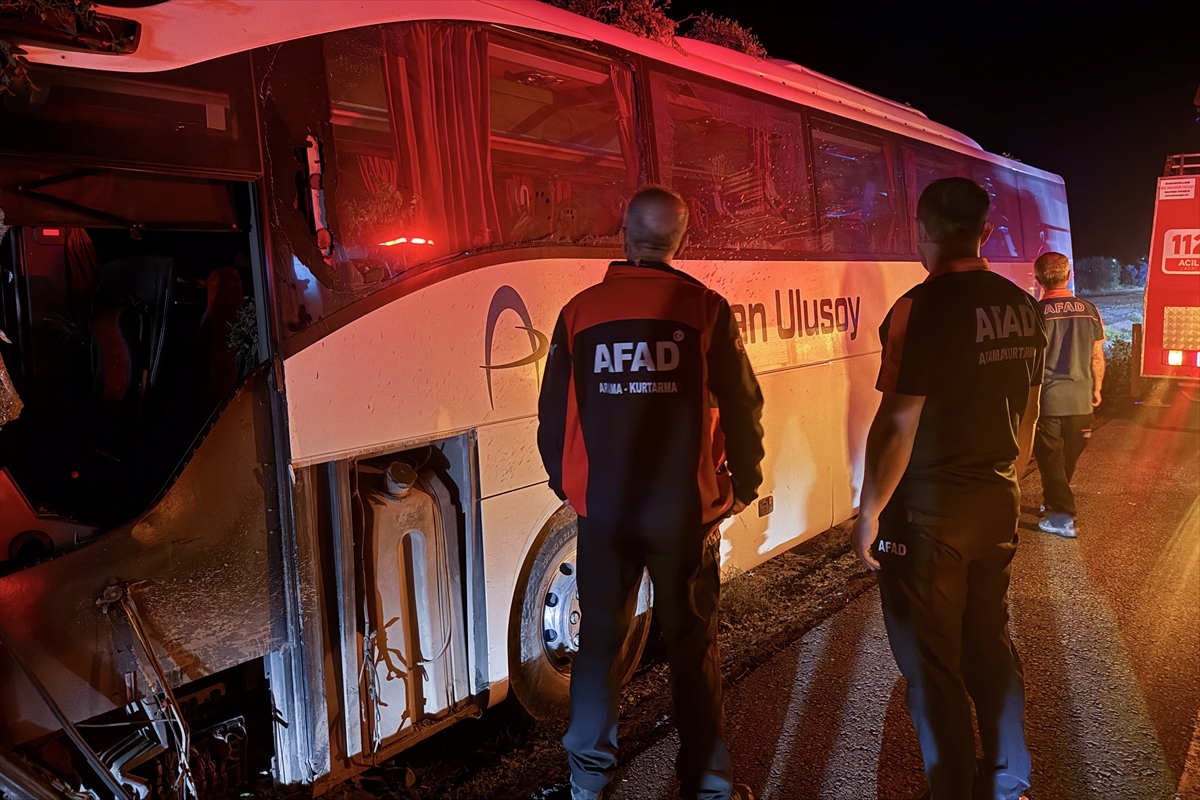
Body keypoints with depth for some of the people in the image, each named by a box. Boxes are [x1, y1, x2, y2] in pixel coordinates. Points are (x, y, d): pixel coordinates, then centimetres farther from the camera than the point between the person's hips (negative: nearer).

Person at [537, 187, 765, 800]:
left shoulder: (580, 311, -1)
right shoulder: (703, 308, -7)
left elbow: (552, 413, 4)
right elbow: (742, 408, -5)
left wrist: (566, 484, 20)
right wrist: (743, 484, 11)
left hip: (603, 509, 2)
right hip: (685, 509, -1)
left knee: (599, 641, 15)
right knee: (692, 645, 11)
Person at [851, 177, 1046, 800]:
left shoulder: (923, 306, -18)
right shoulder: (1023, 307, 4)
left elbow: (898, 425, -21)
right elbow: (1027, 414, 13)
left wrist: (869, 513, -11)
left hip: (926, 514, -7)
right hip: (997, 505, 7)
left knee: (931, 667, 7)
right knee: (990, 647, 21)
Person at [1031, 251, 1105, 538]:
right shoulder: (1090, 311, -1)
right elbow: (1097, 358, 5)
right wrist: (1096, 389, 20)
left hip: (1047, 400, -4)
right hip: (1080, 400, 4)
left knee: (1051, 460, 6)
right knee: (1067, 459, 19)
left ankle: (1061, 517, 7)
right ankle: (1055, 503, 35)